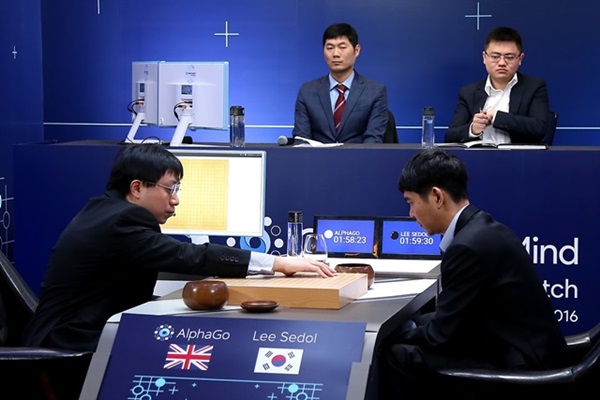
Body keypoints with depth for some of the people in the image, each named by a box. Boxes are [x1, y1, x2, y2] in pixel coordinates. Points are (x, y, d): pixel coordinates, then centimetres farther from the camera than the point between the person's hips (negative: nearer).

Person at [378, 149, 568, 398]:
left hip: (518, 367, -10)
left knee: (396, 356, -13)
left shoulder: (469, 246, -21)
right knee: (417, 325, 14)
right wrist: (409, 326, 6)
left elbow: (440, 335, -15)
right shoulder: (480, 228, 8)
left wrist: (393, 333, 1)